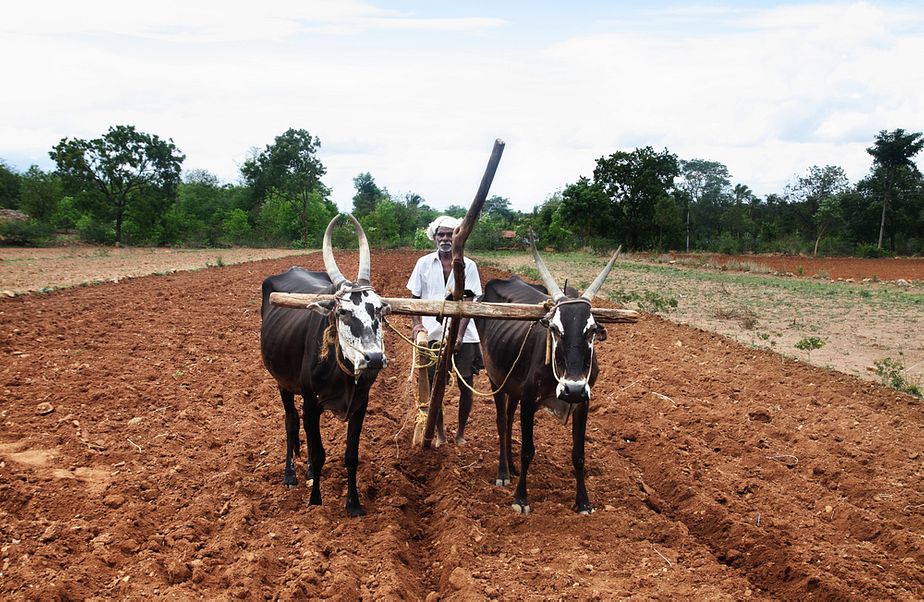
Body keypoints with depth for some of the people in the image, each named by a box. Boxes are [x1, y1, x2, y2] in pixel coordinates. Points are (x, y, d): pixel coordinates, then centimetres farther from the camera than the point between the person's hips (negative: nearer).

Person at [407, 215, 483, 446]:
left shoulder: (468, 266, 0)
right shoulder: (424, 264, 4)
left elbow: (467, 304, -5)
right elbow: (414, 298, 7)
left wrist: (459, 336, -16)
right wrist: (416, 324, -11)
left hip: (462, 336, 0)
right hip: (433, 335, 1)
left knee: (466, 385, 2)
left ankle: (460, 432, 23)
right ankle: (439, 433, 24)